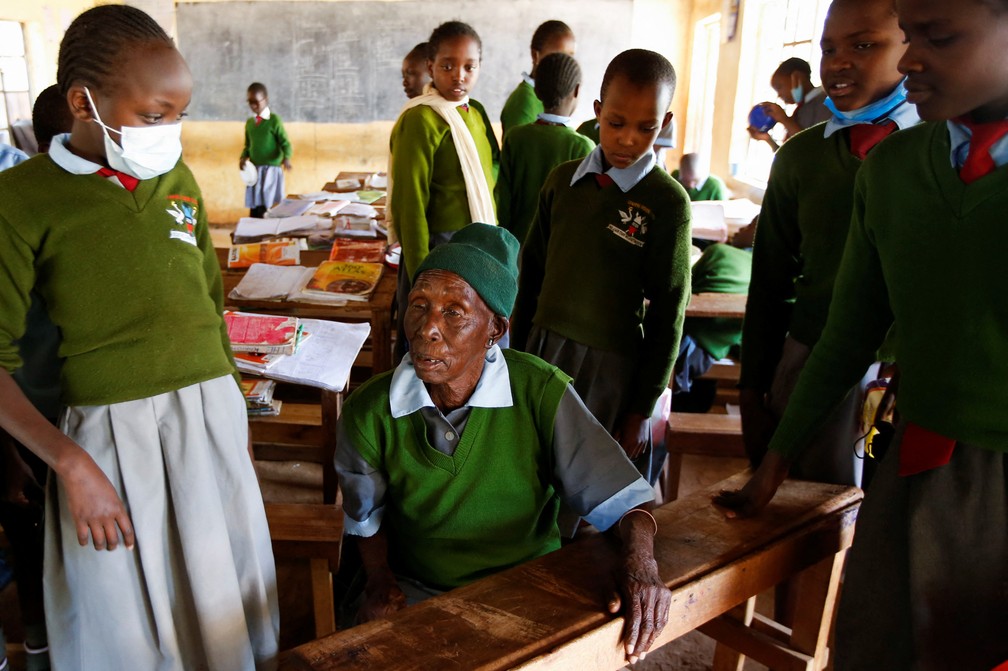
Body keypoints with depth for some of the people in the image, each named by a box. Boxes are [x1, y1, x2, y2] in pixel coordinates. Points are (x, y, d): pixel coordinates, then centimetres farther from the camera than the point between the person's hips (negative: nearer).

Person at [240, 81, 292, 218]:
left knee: (268, 208, -10)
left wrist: (286, 158, -27)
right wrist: (243, 157, 0)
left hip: (271, 169, -5)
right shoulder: (249, 122, 12)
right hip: (254, 170, 5)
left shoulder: (274, 120, -5)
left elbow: (285, 143, -7)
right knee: (254, 209, 3)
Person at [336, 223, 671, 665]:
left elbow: (621, 494, -14)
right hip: (414, 594, 1)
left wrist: (641, 563, -31)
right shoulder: (369, 413, -13)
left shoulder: (541, 393, -18)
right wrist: (379, 581, -9)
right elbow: (367, 515, 6)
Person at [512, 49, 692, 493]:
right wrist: (518, 347, 11)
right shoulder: (564, 180, 3)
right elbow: (533, 269, 11)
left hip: (611, 364, -3)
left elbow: (668, 313, -7)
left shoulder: (667, 202, -9)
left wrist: (643, 409, -5)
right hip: (543, 347, 4)